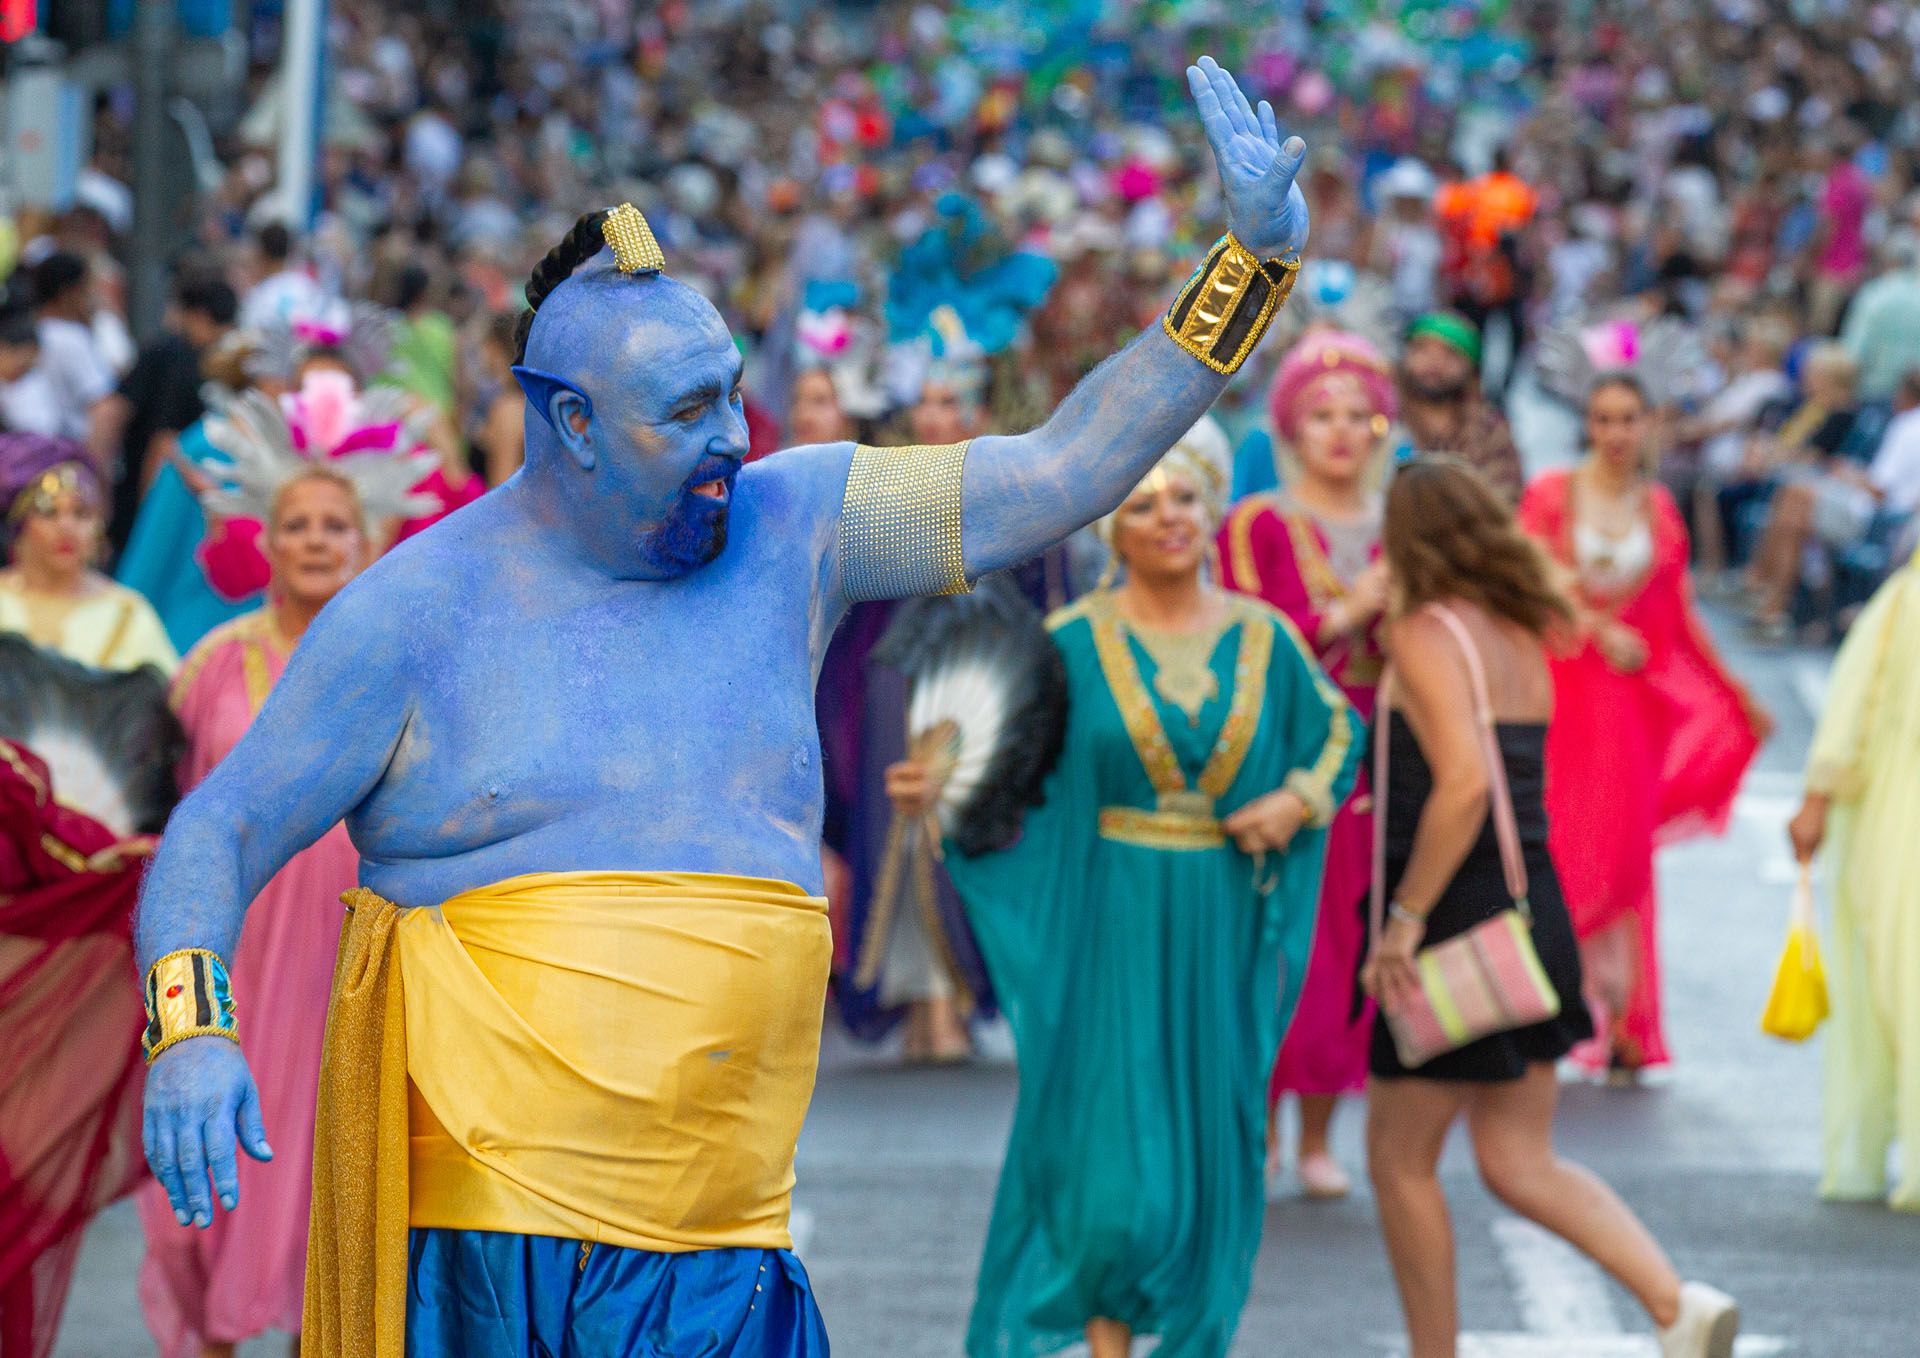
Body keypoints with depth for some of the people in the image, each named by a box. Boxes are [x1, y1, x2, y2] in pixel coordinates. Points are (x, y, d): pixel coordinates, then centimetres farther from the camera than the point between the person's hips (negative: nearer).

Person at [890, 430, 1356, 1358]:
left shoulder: (1262, 638, 4)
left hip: (1222, 931, 3)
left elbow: (1337, 731, 17)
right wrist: (936, 789, -22)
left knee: (1212, 1137, 6)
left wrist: (1298, 800, -1)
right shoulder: (1073, 642, -4)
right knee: (1110, 1147, -7)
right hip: (1110, 924, -3)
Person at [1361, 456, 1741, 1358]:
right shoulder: (1521, 638, 11)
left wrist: (1404, 920, -22)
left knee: (1399, 1158, 8)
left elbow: (1464, 782, -25)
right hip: (1536, 908, 8)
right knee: (1518, 1163, 9)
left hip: (1456, 917, -8)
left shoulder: (1428, 633, -12)